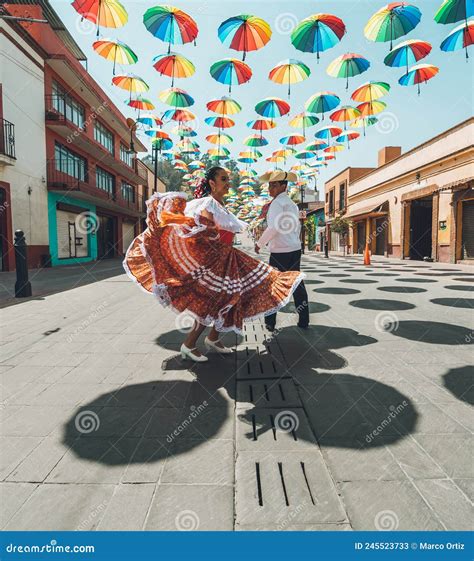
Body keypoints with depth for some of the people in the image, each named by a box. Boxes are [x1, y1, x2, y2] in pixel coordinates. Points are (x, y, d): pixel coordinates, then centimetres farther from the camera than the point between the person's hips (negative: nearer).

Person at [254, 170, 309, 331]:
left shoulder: (277, 203, -10)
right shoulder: (292, 204, 17)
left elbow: (274, 227, -23)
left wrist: (259, 244, -13)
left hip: (280, 252, -8)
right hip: (295, 250, 8)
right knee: (297, 284, 11)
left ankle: (270, 322, 10)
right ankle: (304, 321, 17)